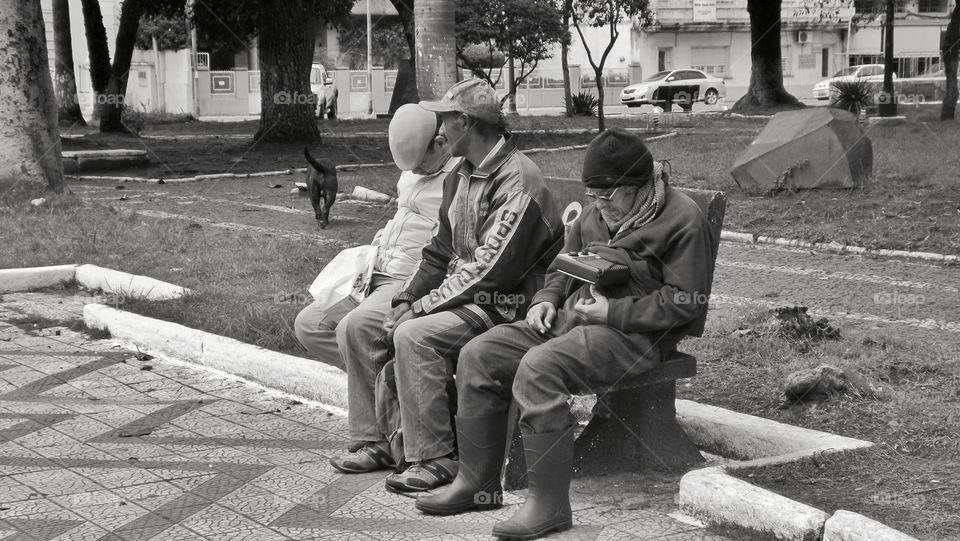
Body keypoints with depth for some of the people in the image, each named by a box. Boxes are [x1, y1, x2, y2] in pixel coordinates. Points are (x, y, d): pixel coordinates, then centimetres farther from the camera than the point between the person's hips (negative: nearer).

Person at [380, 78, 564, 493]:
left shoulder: (517, 180, -17)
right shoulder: (460, 177, 14)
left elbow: (490, 269, -22)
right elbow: (440, 253, 15)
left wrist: (422, 306, -19)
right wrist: (407, 300, -1)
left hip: (502, 305, -10)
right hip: (461, 294, 10)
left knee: (414, 336, -29)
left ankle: (434, 458, -20)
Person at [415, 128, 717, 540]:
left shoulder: (683, 219, -8)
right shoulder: (596, 213, 18)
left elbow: (685, 303, -14)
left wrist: (612, 312, -18)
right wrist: (548, 298, 7)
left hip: (632, 335, -9)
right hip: (571, 316, 9)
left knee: (537, 367, -33)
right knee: (479, 355, -5)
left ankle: (549, 506, -28)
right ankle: (477, 482, 2)